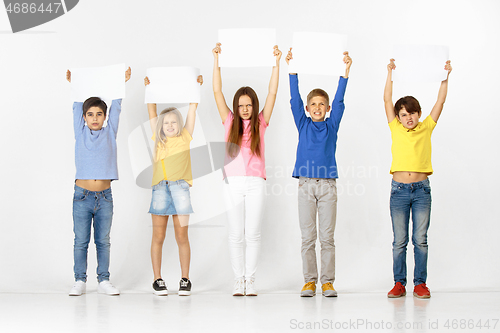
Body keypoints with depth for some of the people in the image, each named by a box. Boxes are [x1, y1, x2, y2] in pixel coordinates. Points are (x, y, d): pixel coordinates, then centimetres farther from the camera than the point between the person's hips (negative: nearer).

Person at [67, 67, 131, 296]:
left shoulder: (110, 133, 8)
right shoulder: (80, 133, 6)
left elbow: (116, 108, 5)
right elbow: (77, 107, 7)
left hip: (105, 196, 1)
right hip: (82, 195, -1)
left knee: (103, 241, 6)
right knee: (81, 241, 3)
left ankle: (103, 281, 12)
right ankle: (80, 281, 11)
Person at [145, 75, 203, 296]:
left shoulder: (185, 137, 15)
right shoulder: (158, 140, 18)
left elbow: (192, 110, 14)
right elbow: (152, 113, 18)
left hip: (180, 187, -1)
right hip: (160, 187, 1)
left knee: (182, 237, 1)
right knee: (158, 237, 1)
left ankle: (185, 280, 7)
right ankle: (158, 280, 7)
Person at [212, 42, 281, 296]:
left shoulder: (260, 123, 9)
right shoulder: (230, 122, 9)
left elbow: (272, 92, 3)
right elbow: (217, 91, 5)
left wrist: (276, 63, -1)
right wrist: (216, 60, 1)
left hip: (256, 183, 0)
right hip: (233, 183, 0)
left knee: (252, 233, -2)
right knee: (236, 234, 2)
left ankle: (250, 280, 6)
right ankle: (238, 280, 9)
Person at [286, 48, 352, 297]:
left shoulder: (332, 125, 9)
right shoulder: (303, 125, 9)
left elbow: (339, 101, 0)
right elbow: (295, 99, 2)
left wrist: (345, 72, -9)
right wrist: (292, 70, -7)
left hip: (328, 185, 0)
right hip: (306, 184, 0)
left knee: (327, 237, 1)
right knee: (307, 237, 1)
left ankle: (327, 281, 5)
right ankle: (309, 281, 6)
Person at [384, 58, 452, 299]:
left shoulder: (426, 128, 7)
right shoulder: (396, 130, 6)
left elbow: (440, 101, 4)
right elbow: (387, 100, 2)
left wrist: (445, 76, -2)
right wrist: (390, 73, -3)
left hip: (421, 189, 0)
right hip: (399, 189, 0)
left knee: (420, 240, 1)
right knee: (399, 241, 3)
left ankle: (420, 283, 7)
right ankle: (399, 283, 8)